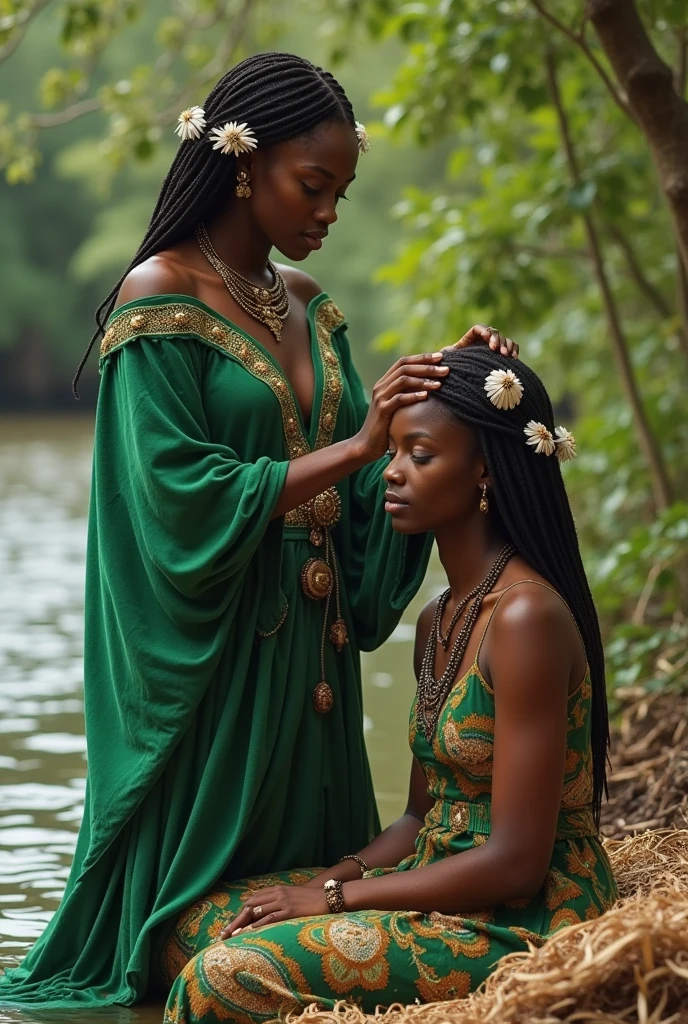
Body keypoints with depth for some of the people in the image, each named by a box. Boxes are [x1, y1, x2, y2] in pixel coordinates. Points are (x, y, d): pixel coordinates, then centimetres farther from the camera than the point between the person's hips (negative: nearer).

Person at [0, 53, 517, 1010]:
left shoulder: (308, 307, 11)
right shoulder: (161, 298, -10)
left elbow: (361, 494, 8)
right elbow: (180, 499, -19)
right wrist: (351, 447, -20)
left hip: (307, 644, 7)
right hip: (210, 646, -7)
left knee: (304, 849, 11)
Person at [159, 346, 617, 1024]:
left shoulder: (526, 615, -19)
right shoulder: (438, 620, 11)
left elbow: (516, 862, -21)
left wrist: (334, 897, -13)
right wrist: (330, 880, -3)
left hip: (523, 922, -9)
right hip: (447, 890, 9)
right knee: (198, 924, 4)